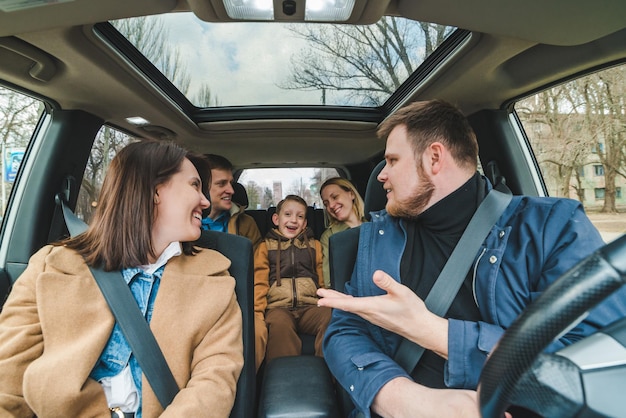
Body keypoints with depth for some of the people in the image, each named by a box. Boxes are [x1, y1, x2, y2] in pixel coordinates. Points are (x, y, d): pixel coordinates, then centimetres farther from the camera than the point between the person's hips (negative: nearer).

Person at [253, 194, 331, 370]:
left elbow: (323, 281, 19)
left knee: (330, 318, -31)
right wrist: (257, 312, -8)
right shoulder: (266, 246, 17)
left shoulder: (314, 245, 23)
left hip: (310, 306, 2)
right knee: (279, 323, -36)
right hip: (278, 306, -1)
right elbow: (259, 282, 8)